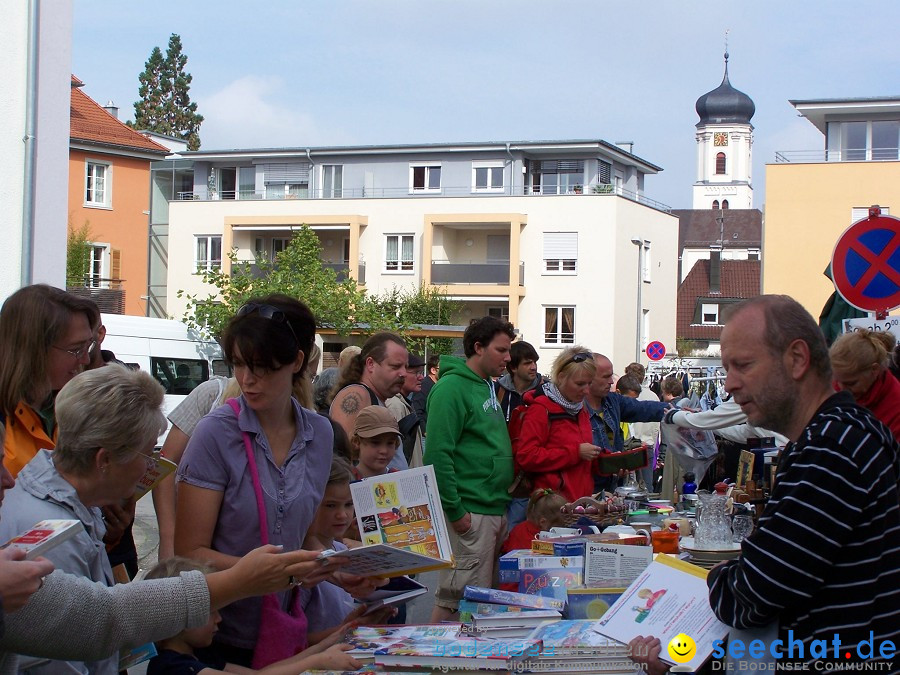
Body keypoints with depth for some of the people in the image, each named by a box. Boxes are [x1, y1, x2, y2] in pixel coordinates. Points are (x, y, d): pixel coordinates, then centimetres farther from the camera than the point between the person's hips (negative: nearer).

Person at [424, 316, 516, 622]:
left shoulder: (488, 387, 16)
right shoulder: (451, 388, -12)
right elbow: (438, 454, -19)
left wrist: (503, 499, 16)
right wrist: (455, 511, -20)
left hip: (496, 511, 10)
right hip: (470, 513, -10)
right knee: (456, 599, -8)